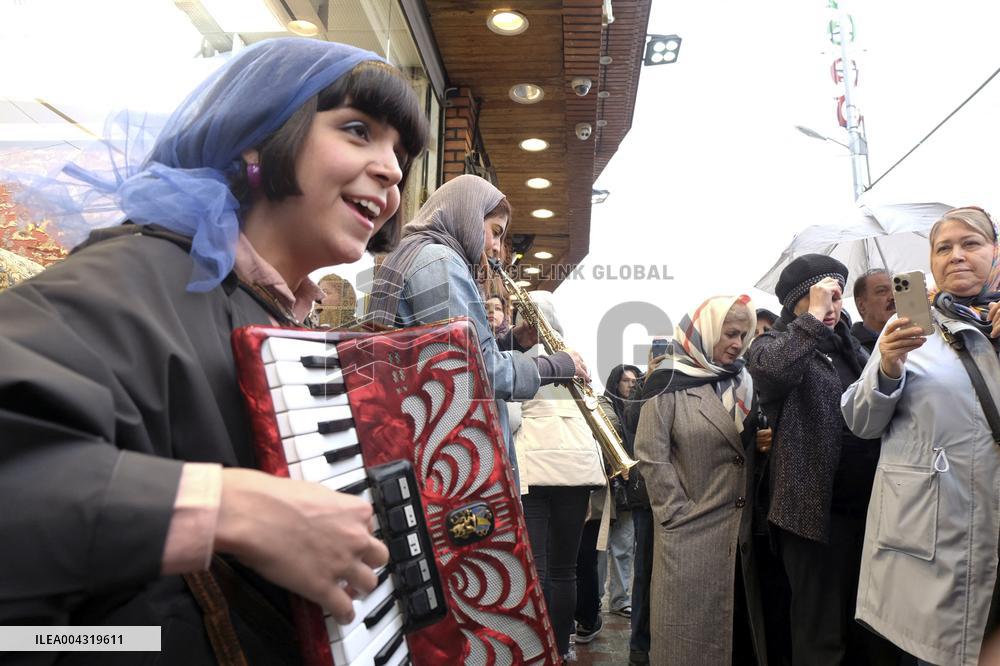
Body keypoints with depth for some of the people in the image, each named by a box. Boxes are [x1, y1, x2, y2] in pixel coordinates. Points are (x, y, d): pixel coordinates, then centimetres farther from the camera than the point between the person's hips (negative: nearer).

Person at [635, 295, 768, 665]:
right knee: (690, 629, 4)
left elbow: (753, 447, 16)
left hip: (742, 530, 5)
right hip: (692, 532, -5)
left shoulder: (744, 382, 10)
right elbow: (651, 456, -10)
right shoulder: (669, 384, -6)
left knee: (739, 623, 13)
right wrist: (681, 514, -11)